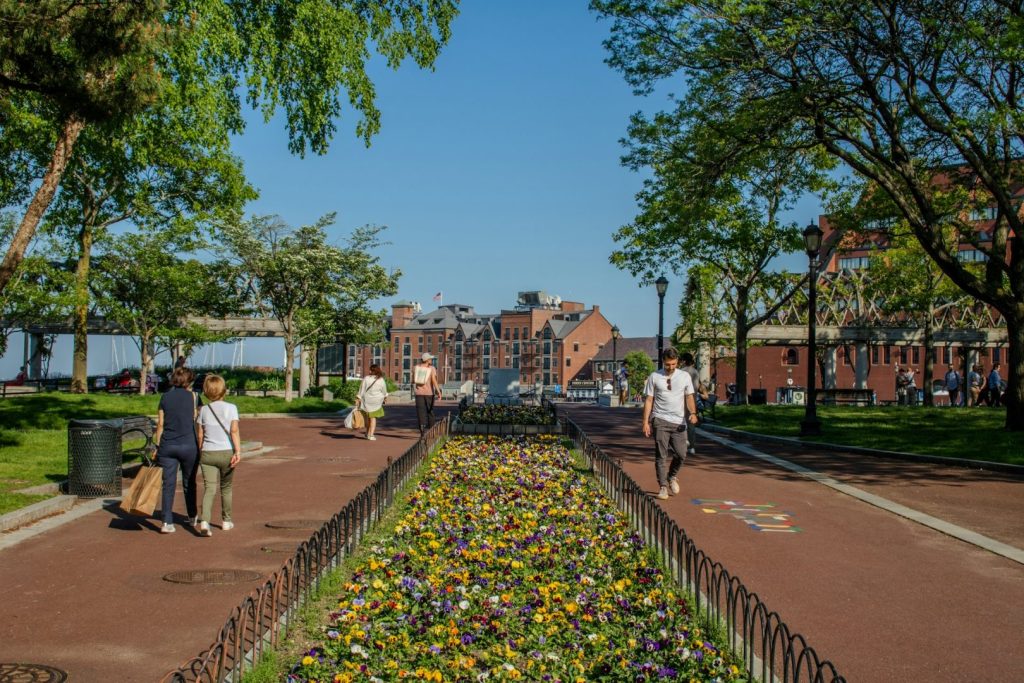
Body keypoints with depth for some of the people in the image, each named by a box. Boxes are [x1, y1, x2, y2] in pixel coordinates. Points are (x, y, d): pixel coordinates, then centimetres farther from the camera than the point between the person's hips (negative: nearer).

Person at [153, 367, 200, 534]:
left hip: (167, 446, 1)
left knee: (168, 485, 3)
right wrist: (199, 446, 6)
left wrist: (157, 447, 9)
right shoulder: (192, 397, -3)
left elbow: (160, 425, 4)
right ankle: (192, 517, 31)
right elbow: (196, 421, -2)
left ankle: (167, 522, -5)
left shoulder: (165, 397, 4)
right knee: (189, 483, 15)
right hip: (188, 445, -1)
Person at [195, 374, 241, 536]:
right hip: (226, 452, -1)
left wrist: (200, 453, 19)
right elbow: (234, 430, -12)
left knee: (209, 488, -4)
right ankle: (226, 521, 28)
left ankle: (204, 521, -24)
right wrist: (238, 451, -15)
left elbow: (200, 435, 7)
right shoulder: (231, 408, -2)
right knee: (226, 488, 16)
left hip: (207, 453, 1)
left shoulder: (203, 410, 5)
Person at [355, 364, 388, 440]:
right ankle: (371, 435, -3)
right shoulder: (381, 380, -9)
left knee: (368, 417, 20)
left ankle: (368, 433, 30)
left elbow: (361, 390, -10)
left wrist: (358, 399, -3)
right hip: (376, 402, 0)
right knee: (373, 417, 8)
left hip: (366, 401, 0)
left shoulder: (366, 379, -14)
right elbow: (384, 391, 5)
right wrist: (385, 397, 25)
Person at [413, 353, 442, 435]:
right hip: (429, 392, -1)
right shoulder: (431, 368, -5)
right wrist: (438, 391, -19)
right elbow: (434, 380, -17)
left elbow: (413, 380, 9)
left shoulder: (416, 367, 3)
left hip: (419, 392, 1)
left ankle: (422, 430, -14)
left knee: (420, 412, -1)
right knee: (430, 411, 13)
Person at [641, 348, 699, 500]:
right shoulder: (654, 377, 2)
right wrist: (646, 422, -3)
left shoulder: (685, 376, 7)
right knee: (661, 455, -4)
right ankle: (663, 487, 4)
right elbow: (648, 400, 3)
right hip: (660, 420, -2)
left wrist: (693, 412, -14)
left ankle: (672, 477, 28)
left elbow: (689, 396, 6)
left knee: (681, 454, -1)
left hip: (679, 421, 2)